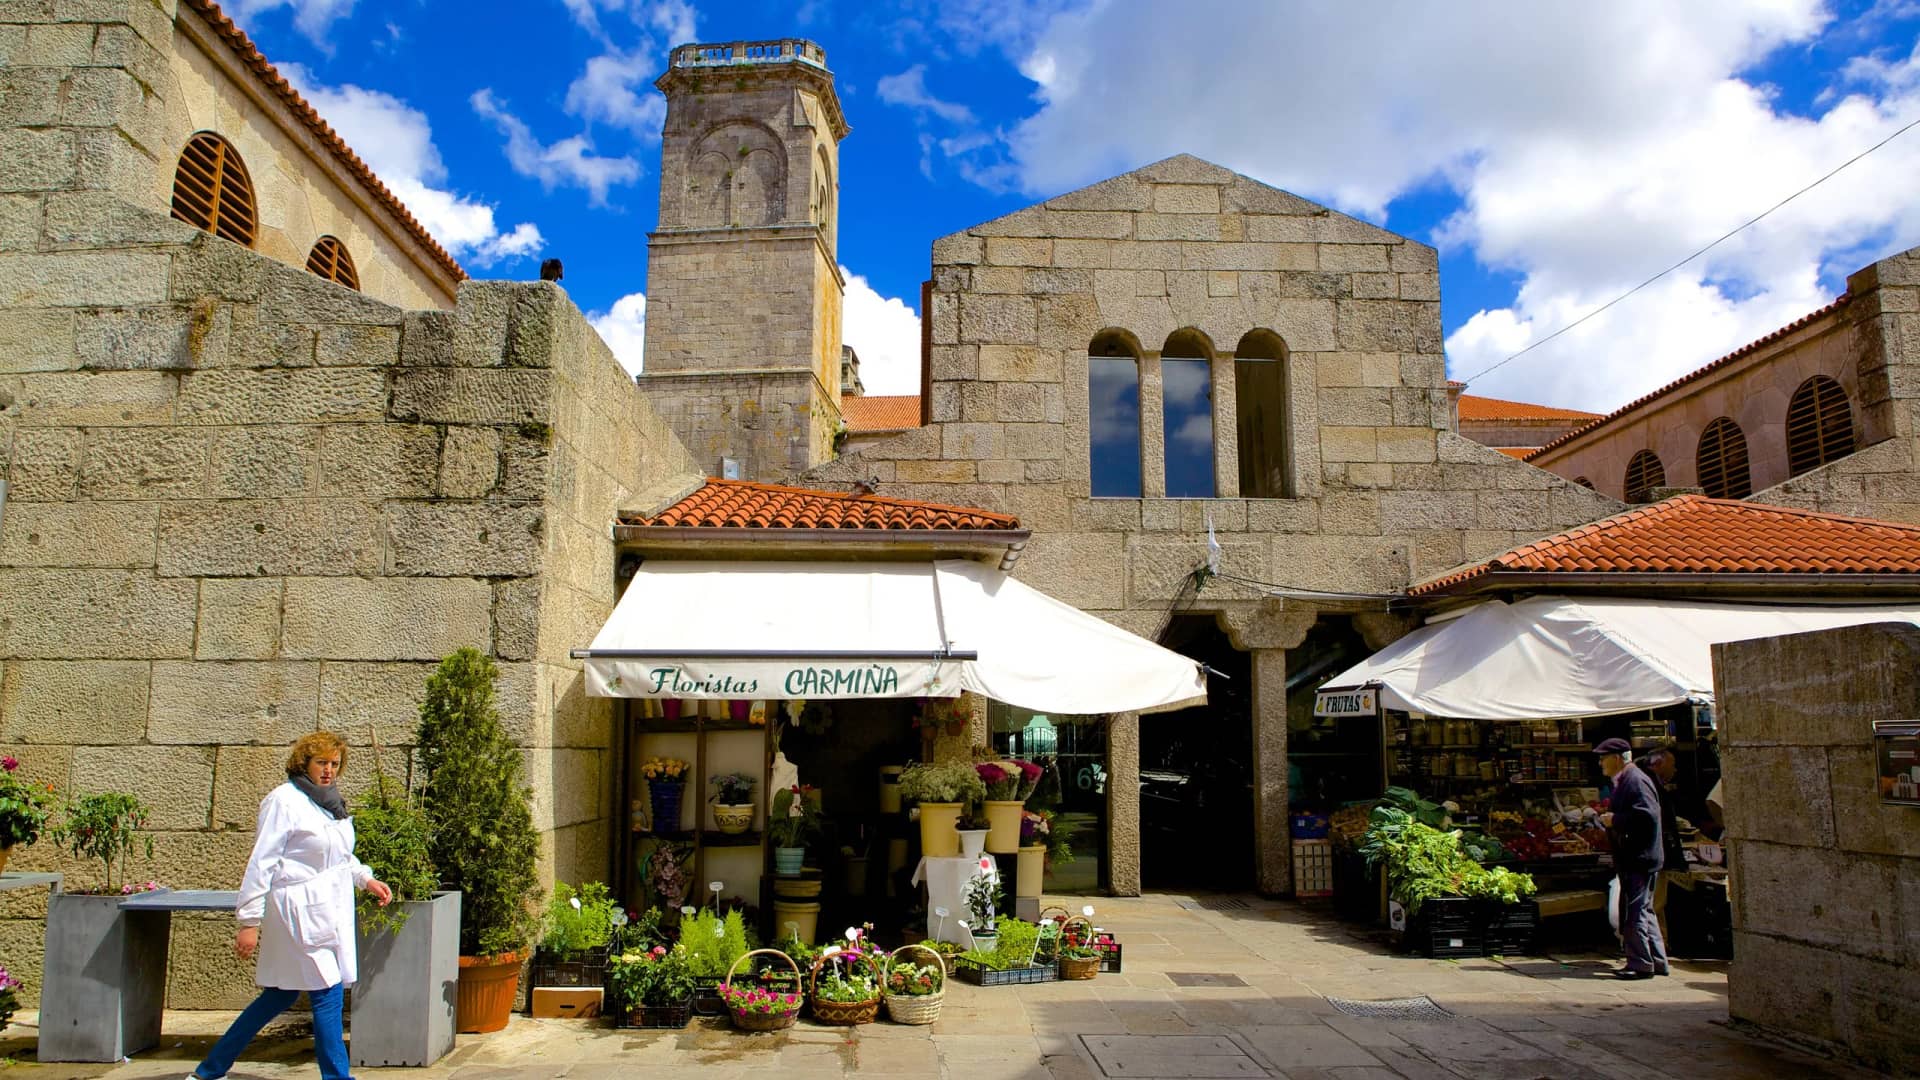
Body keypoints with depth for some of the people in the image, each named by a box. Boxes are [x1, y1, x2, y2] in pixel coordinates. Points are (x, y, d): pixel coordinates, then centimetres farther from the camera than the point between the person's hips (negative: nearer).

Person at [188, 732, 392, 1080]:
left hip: (330, 913, 9)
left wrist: (366, 878, 14)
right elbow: (261, 863, -14)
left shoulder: (330, 801, 14)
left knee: (280, 995, 15)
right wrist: (249, 921, -16)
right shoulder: (284, 800, -11)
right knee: (327, 993, -5)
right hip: (301, 912, -9)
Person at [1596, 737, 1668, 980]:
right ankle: (1657, 961, 22)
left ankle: (1640, 964, 0)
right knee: (1643, 910, 15)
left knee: (1635, 911, -6)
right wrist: (1609, 819, 12)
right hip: (1632, 858, 11)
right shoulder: (1624, 781, 18)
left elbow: (1647, 816, -26)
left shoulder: (1637, 781, -15)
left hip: (1638, 859, -11)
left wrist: (1615, 820, -19)